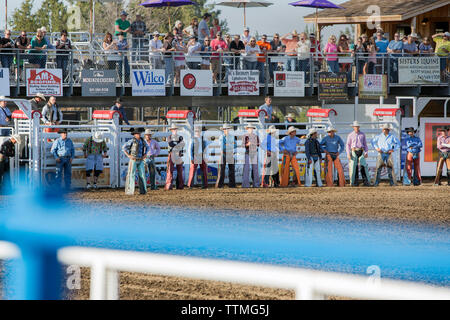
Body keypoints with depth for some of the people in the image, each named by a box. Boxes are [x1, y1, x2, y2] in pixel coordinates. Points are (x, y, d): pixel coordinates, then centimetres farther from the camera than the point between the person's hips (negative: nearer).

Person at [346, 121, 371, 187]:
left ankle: (366, 182, -8)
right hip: (354, 152, -1)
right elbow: (347, 145, 5)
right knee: (354, 167, -5)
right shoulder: (350, 135, 8)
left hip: (361, 152, 1)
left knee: (363, 167, -8)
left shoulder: (362, 134, 13)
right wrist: (348, 154, -7)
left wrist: (366, 152, 1)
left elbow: (365, 144, 14)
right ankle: (354, 182, 0)